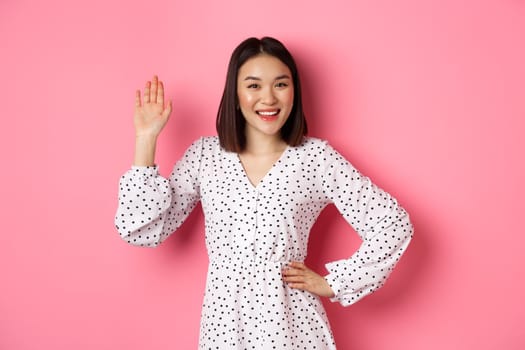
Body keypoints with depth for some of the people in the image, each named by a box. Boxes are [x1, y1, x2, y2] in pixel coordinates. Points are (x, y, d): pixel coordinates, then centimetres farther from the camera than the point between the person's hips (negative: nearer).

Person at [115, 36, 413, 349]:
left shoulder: (317, 157, -7)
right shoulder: (204, 154, -1)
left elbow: (393, 225, -5)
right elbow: (143, 229, -6)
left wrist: (333, 283, -5)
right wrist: (146, 138, -9)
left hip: (292, 324, -1)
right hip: (223, 324, 2)